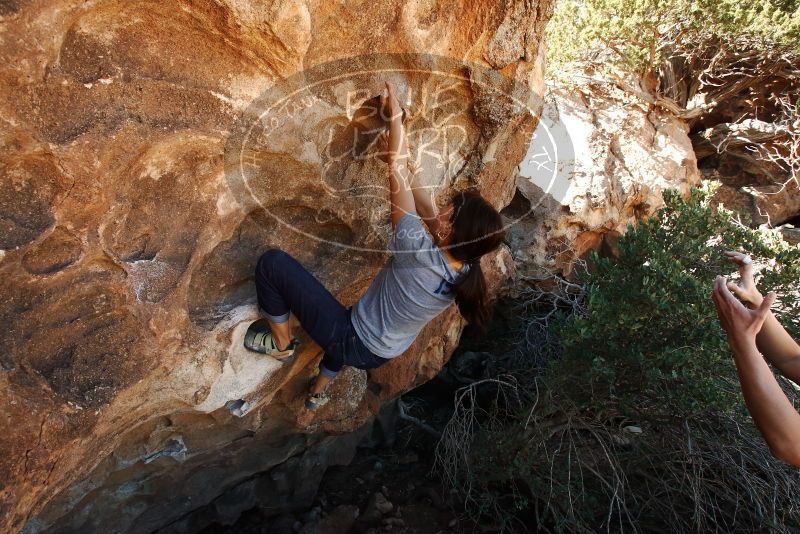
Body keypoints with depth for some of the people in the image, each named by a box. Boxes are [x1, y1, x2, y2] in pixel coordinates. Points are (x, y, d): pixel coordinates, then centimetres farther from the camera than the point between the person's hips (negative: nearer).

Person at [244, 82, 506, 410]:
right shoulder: (464, 271, -16)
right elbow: (427, 208, -4)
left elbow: (398, 175, -27)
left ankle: (280, 343, 9)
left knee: (272, 262, -11)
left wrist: (395, 115, -16)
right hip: (379, 355, 8)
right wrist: (398, 158, -4)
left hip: (352, 344, -7)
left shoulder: (419, 255, -36)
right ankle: (318, 392, 57)